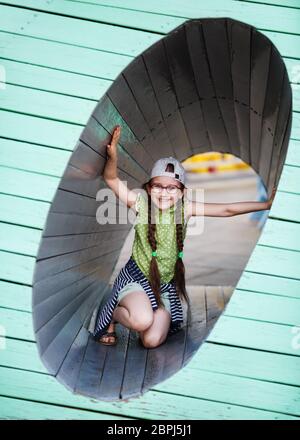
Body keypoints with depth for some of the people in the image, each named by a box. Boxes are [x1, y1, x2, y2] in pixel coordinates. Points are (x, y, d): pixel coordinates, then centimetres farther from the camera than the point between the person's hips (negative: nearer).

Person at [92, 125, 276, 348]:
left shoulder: (185, 208, -9)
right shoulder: (141, 203, -14)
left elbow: (227, 209, -10)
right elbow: (111, 179, -17)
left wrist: (265, 204, -12)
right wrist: (113, 156, -37)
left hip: (166, 284, 3)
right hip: (136, 277, -3)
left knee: (152, 341, -5)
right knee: (143, 321, -31)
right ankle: (113, 315, 4)